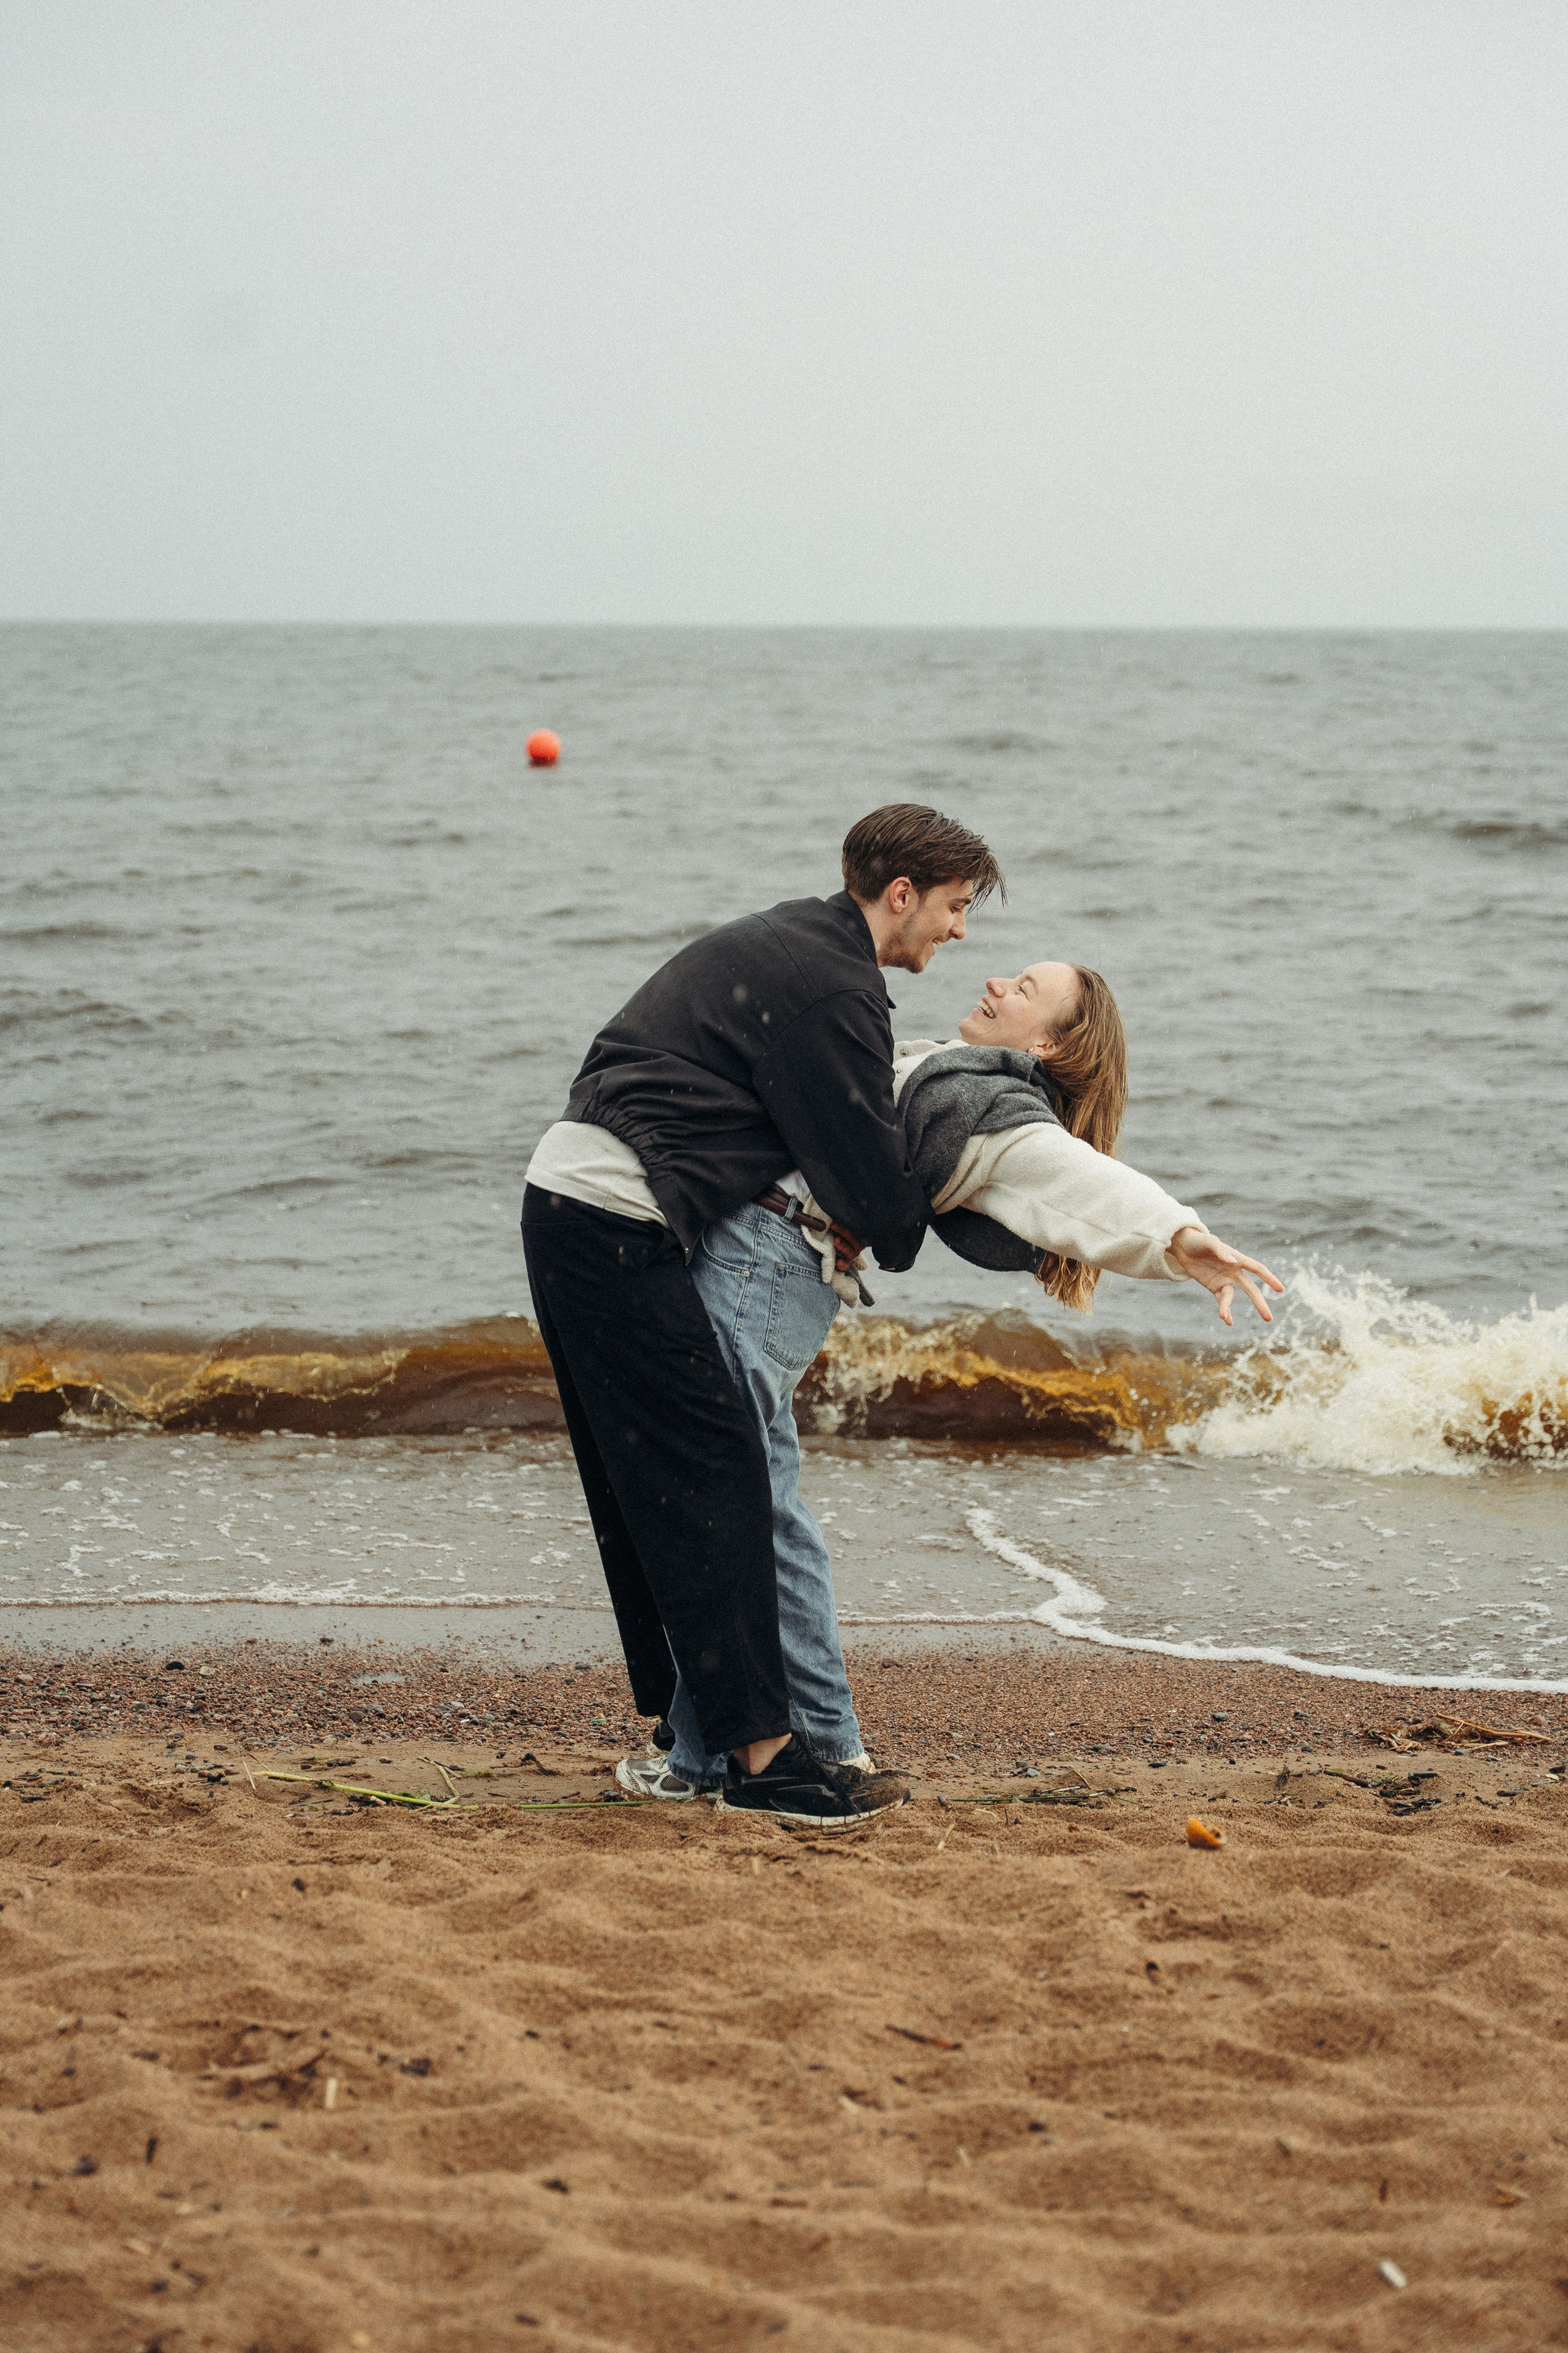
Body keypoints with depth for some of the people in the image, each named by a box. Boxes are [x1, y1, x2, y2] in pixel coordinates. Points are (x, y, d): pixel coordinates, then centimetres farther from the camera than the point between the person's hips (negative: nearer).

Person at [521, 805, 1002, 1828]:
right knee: (714, 1475, -10)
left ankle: (685, 1722, 23)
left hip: (566, 1199, 10)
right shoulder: (834, 991, -12)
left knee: (643, 1487, 15)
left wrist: (833, 1208, 13)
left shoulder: (778, 940, 20)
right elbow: (875, 1186, -11)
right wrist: (897, 1232, 11)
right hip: (620, 1230, -10)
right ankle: (761, 1753, -11)